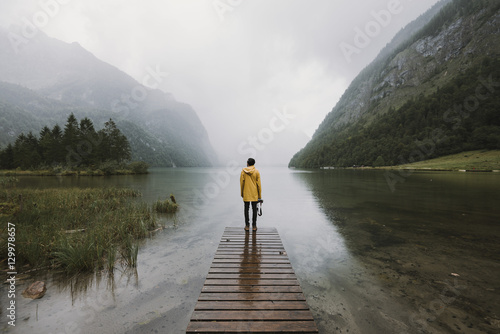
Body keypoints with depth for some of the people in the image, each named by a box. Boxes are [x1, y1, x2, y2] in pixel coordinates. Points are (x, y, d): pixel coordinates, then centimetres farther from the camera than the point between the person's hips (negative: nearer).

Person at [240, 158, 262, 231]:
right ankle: (254, 225, 12)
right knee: (254, 209, 8)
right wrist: (260, 195, 4)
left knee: (246, 209, 9)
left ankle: (247, 225, 13)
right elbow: (258, 184, -4)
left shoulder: (243, 171, -3)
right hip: (254, 194, 0)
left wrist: (242, 193, 10)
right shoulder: (256, 172, -4)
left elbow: (241, 183, -1)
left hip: (246, 194, 0)